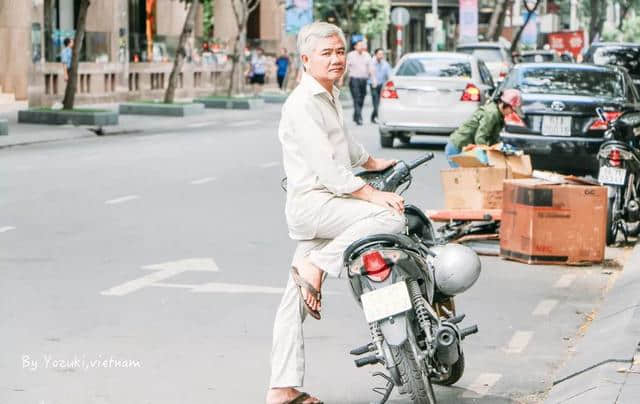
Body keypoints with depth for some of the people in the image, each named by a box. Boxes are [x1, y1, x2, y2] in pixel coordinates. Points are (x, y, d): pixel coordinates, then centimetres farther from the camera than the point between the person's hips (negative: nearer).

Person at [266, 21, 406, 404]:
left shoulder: (331, 96, 20)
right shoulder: (303, 104, -13)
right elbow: (326, 166, -20)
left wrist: (372, 161, 55)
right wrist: (373, 195, -23)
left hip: (327, 204, 9)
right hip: (313, 202, -9)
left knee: (297, 300, 7)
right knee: (391, 216, -25)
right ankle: (315, 265, -17)